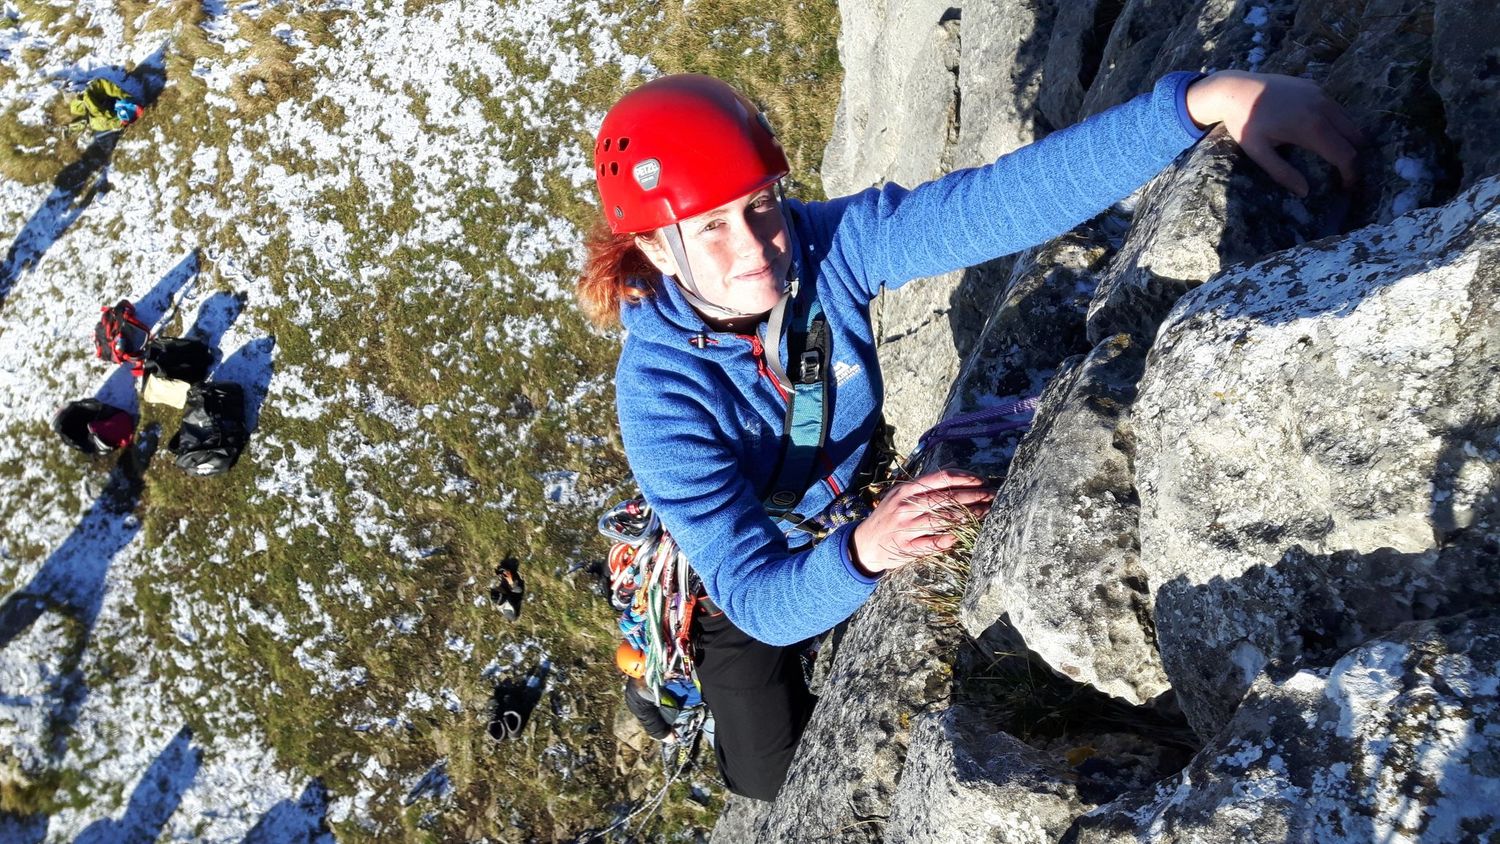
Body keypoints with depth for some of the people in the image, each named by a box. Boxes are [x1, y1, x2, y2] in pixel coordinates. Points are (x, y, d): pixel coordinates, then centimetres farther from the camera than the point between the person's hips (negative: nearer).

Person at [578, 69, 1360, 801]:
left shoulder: (827, 244, -30)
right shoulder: (658, 389, -37)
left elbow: (1006, 199, -40)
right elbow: (760, 599, -38)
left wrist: (1200, 99, -51)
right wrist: (862, 552, -58)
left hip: (854, 509, 3)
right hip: (745, 575, -3)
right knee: (779, 776, 1)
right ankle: (708, 681, 34)